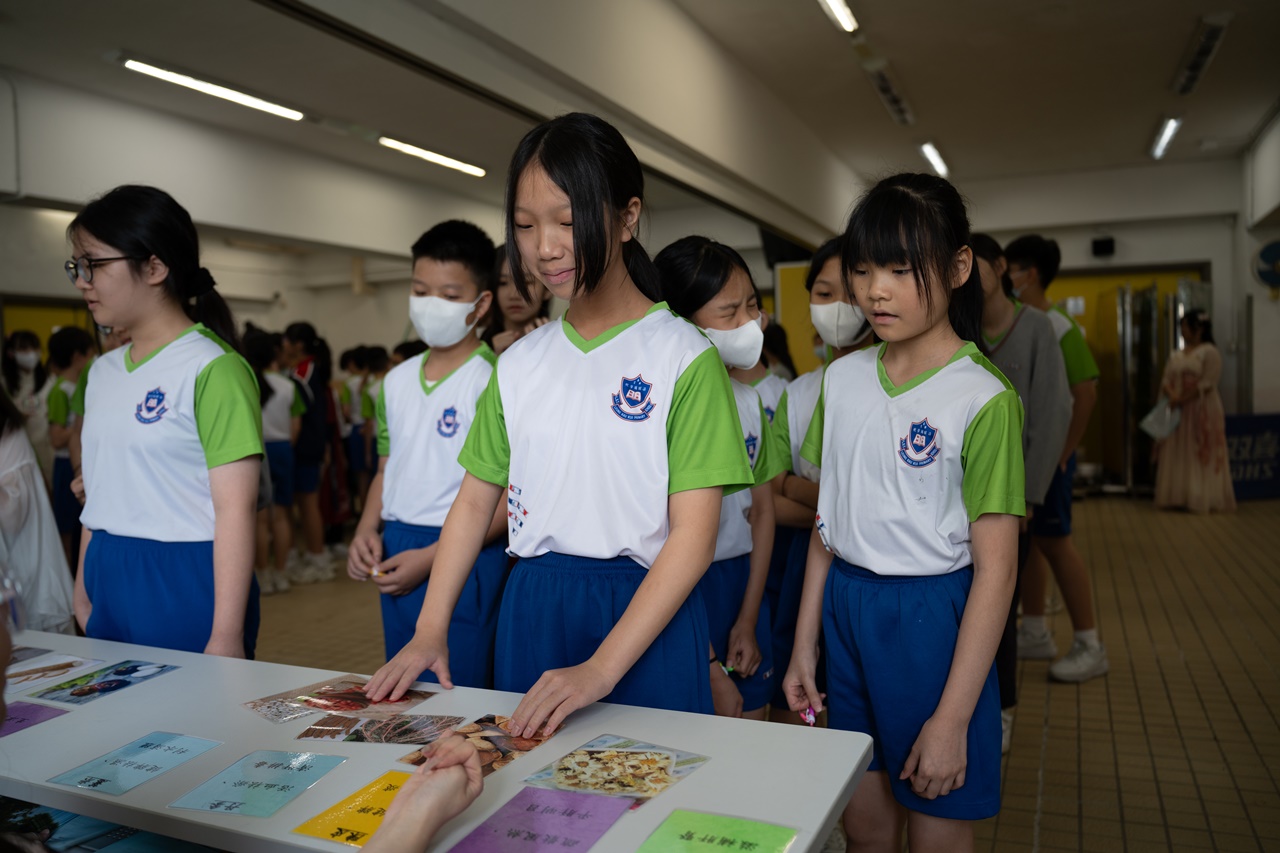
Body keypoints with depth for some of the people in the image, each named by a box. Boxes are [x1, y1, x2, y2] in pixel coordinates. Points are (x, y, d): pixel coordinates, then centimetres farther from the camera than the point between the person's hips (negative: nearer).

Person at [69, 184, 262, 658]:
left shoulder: (212, 369, -14)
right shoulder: (103, 372, 10)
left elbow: (236, 509, -18)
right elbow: (104, 496, 16)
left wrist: (226, 636, -19)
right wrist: (84, 589, 15)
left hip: (186, 583, -7)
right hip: (108, 581, 7)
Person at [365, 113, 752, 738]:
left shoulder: (683, 357, -9)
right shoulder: (519, 363, 6)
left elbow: (694, 536, -13)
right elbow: (476, 499, 10)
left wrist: (601, 668, -20)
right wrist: (429, 632, 1)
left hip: (645, 613, -4)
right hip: (530, 608, 4)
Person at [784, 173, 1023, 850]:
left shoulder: (983, 399, -14)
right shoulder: (842, 378, 3)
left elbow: (995, 570, -14)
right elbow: (829, 521, 8)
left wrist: (951, 718, -15)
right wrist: (803, 646, 8)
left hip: (933, 615, -4)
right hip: (845, 607, 5)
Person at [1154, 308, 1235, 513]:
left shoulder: (1210, 352, -5)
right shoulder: (1176, 356, 16)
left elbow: (1207, 383, -14)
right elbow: (1165, 380, 9)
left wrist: (1183, 399, -18)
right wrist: (1171, 395, -13)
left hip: (1202, 412, -6)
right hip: (1177, 412, 7)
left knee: (1201, 457, -6)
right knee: (1176, 456, 4)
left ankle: (1202, 499, -3)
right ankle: (1178, 497, 7)